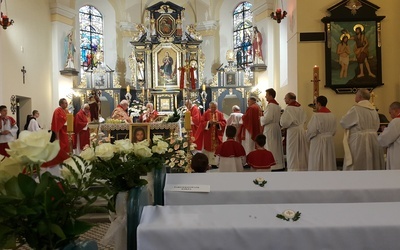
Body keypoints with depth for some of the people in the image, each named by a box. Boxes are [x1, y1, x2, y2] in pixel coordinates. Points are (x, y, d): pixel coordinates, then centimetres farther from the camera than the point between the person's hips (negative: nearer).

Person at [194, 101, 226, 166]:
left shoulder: (220, 114, 7)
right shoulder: (206, 113, 1)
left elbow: (224, 123, 0)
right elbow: (202, 122, -5)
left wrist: (217, 123, -18)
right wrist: (209, 122, -20)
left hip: (217, 135, 2)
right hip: (208, 135, -1)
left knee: (216, 149, 2)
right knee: (207, 149, 0)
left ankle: (215, 162, 9)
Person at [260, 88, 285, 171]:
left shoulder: (270, 105, -17)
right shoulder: (277, 105, 12)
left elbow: (268, 118, -23)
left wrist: (261, 118, -4)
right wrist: (264, 117, 16)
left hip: (270, 128, -9)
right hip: (277, 127, 9)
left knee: (270, 147, -4)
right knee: (277, 146, 13)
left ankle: (272, 165, -1)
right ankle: (280, 165, 18)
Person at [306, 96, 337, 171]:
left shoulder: (316, 116, -18)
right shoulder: (332, 115, 2)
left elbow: (311, 131, -15)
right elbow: (334, 131, 8)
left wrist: (307, 137, 4)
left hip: (318, 143, -7)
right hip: (329, 141, 7)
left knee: (317, 164, 3)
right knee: (329, 162, 16)